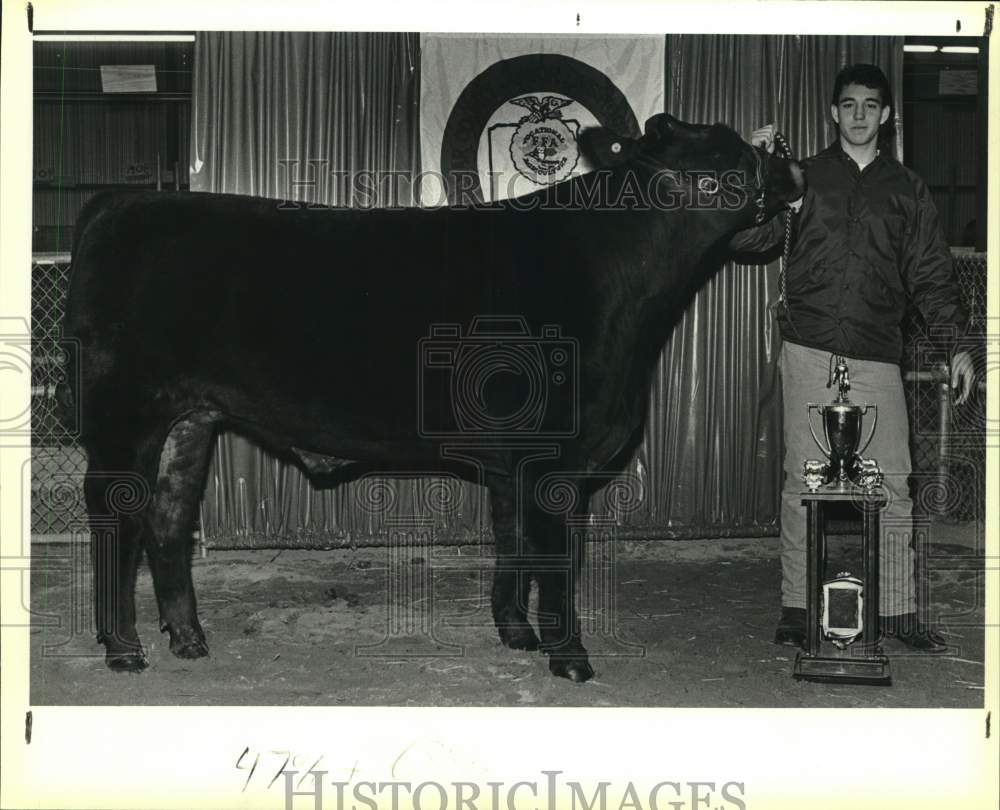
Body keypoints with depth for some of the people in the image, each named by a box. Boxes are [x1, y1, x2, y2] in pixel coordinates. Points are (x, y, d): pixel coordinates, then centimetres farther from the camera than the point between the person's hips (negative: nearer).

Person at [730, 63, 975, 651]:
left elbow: (932, 274, 14)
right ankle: (797, 608, 8)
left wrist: (956, 344, 4)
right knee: (804, 481, 0)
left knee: (892, 483, -2)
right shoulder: (803, 177, 12)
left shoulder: (907, 189, 15)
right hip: (809, 352, -1)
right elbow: (747, 239, 4)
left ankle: (898, 609, 9)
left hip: (877, 358, 1)